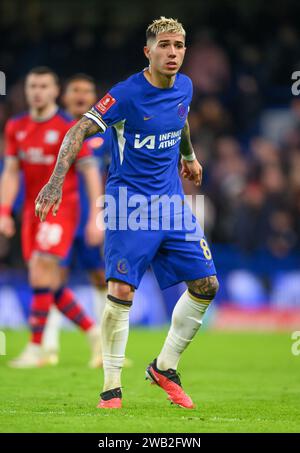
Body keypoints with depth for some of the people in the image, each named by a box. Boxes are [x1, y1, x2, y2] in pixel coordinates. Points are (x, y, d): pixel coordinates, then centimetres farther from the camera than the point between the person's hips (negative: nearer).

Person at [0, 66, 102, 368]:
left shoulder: (69, 128, -8)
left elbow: (89, 173, -7)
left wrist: (96, 217, -11)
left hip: (61, 208, -6)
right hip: (32, 211, 6)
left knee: (40, 273, -16)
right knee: (49, 285, 5)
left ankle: (35, 349, -9)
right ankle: (95, 334, 21)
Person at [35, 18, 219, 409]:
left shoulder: (184, 87, 3)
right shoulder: (127, 94, -17)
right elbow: (80, 130, -22)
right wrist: (57, 181, -33)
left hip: (171, 198, 6)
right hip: (129, 198, -6)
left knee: (206, 285, 2)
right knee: (121, 291, -16)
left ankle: (165, 367, 20)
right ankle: (111, 387, -4)